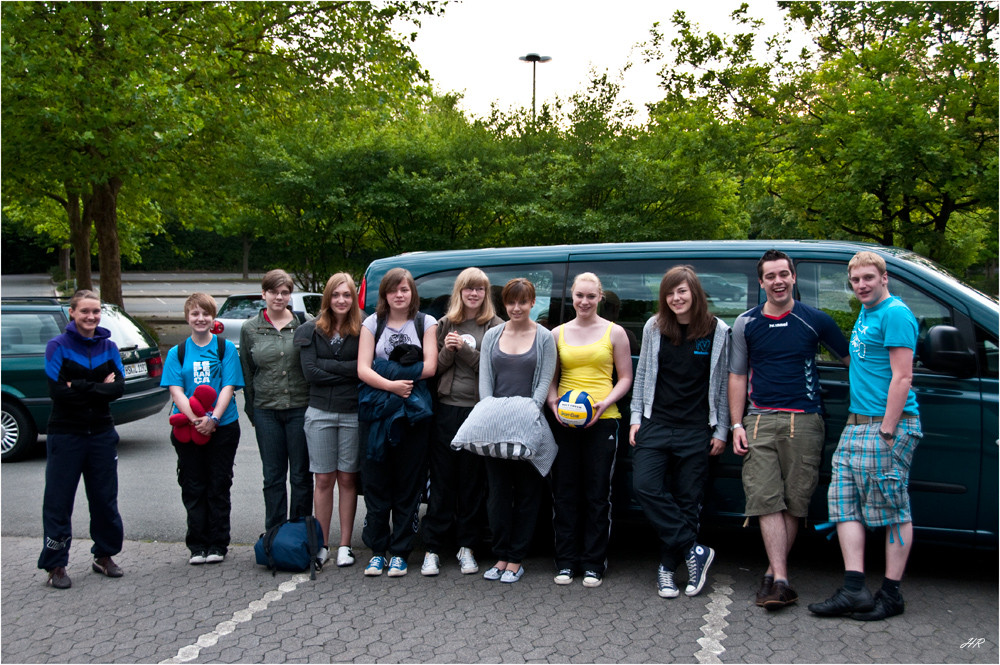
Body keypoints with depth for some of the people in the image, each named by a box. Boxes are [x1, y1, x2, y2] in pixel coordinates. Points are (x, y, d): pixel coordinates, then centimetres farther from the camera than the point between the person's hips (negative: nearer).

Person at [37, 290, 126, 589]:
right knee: (58, 500, 0)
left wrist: (80, 387, -16)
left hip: (102, 433, 3)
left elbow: (118, 387, -6)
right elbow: (57, 391, -15)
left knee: (105, 498, 10)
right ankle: (55, 566, 10)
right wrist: (100, 388, -13)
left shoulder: (108, 346, 5)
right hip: (65, 435, -3)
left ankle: (104, 556, 25)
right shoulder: (58, 346, -5)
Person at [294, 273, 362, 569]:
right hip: (320, 413, 1)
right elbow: (310, 373, -6)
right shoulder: (311, 331, 4)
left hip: (352, 414, -1)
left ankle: (345, 545, 14)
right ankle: (322, 544, 14)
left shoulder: (363, 331, 0)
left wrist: (327, 365, -12)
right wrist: (347, 372, -9)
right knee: (324, 480, 5)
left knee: (347, 479, 6)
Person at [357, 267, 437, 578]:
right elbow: (363, 369, -1)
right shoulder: (372, 323, 9)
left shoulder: (426, 323, 8)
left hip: (413, 412, -1)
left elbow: (429, 367, -4)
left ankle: (400, 551, 10)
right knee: (376, 480, 1)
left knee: (409, 482, 1)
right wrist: (391, 384, -18)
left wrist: (386, 370, -8)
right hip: (377, 411, 1)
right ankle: (377, 549, 12)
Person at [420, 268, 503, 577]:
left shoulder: (495, 327, 4)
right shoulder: (446, 324, 12)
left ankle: (466, 546, 16)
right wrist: (447, 350, -8)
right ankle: (432, 548, 9)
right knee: (442, 479, 4)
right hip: (446, 409, 2)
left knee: (472, 481, 5)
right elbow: (434, 368, 11)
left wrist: (465, 349, -15)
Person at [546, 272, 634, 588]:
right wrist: (553, 401, -5)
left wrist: (605, 402, -11)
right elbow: (551, 376, 15)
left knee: (597, 494, 2)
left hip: (602, 421, -2)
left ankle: (594, 564, 12)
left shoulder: (614, 332, 4)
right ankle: (566, 561, 15)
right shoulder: (558, 334, 10)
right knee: (564, 492, 5)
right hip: (564, 421, 2)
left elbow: (625, 378, 5)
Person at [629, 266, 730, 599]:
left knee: (687, 499, 1)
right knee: (645, 487, -14)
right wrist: (636, 417, 7)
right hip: (656, 424, 2)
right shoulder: (654, 328, 5)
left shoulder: (718, 331, 1)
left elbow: (724, 383, 5)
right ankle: (694, 551, -6)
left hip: (696, 430, -1)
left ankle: (668, 566, 13)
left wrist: (721, 430, 4)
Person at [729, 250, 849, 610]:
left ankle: (773, 573, 11)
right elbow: (737, 377, 13)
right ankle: (780, 580, -12)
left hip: (804, 421, -1)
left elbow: (851, 359, 15)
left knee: (794, 501, -1)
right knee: (767, 499, -10)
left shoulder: (815, 320, 6)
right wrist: (736, 425, 5)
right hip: (761, 420, 1)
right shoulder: (746, 323, 10)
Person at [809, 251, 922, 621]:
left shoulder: (895, 314, -10)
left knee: (893, 509, -1)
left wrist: (887, 431, -20)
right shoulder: (865, 314, 18)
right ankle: (854, 590, 6)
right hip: (857, 424, 10)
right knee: (845, 504, 4)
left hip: (888, 424, -10)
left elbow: (902, 377, -16)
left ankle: (891, 594, 6)